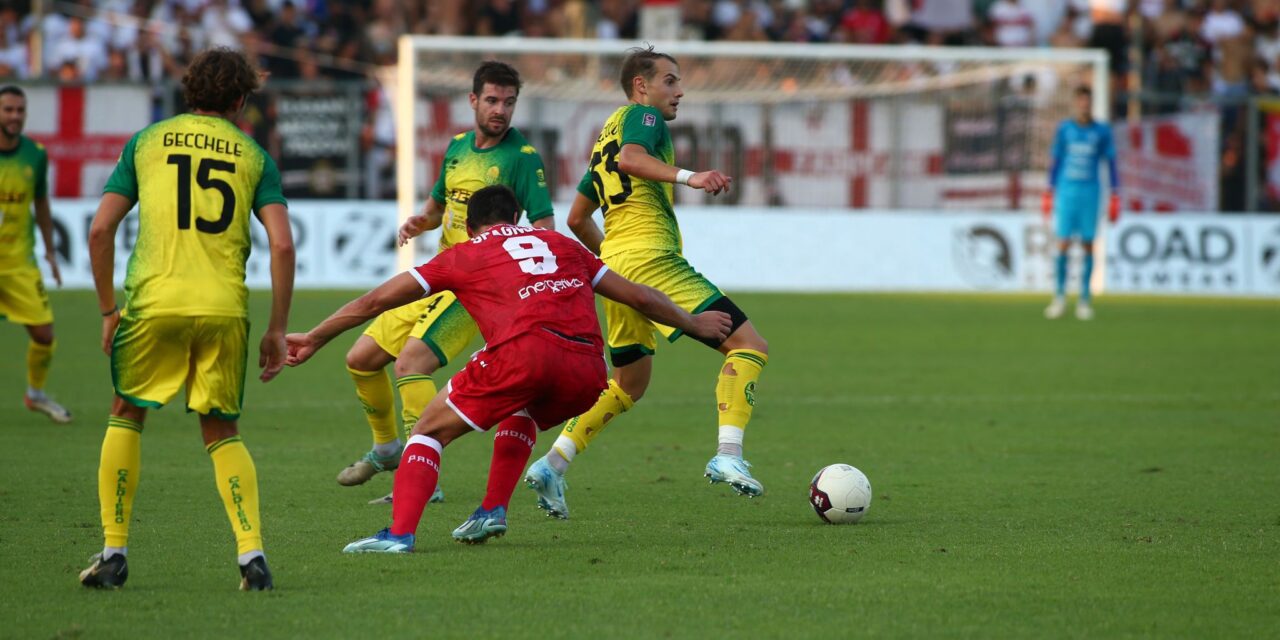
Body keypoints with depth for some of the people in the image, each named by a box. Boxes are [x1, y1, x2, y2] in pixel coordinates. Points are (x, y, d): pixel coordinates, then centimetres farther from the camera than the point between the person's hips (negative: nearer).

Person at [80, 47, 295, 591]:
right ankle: (251, 552, -1)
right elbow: (282, 245, 1)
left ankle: (114, 552, 13)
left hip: (153, 302, -1)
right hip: (225, 308, 1)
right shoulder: (252, 154, 11)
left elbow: (100, 230, 6)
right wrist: (277, 330, 6)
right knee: (222, 433, 15)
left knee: (126, 416, 18)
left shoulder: (147, 141, 12)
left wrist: (108, 310, 15)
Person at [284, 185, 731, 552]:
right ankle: (493, 511, 24)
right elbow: (637, 296, 35)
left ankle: (400, 533, -8)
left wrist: (314, 339, 29)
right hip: (586, 370, 4)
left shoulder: (464, 257, 22)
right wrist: (694, 324, 49)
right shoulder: (561, 246, 31)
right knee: (522, 417, 37)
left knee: (430, 431, 9)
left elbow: (378, 300, 22)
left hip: (522, 351, -4)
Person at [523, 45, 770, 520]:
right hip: (650, 257, -9)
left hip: (615, 260, 9)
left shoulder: (607, 133, 27)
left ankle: (552, 465, 12)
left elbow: (577, 218, 31)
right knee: (748, 345, -11)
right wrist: (688, 177, -34)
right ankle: (728, 457, -27)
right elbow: (632, 158, -23)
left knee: (630, 383, 23)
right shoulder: (642, 116, 1)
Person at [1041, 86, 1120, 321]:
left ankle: (1084, 300, 6)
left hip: (1091, 193, 0)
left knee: (1088, 245, 0)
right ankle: (1059, 296, 5)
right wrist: (1049, 193, 7)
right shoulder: (1064, 129, 5)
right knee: (1063, 244, -6)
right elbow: (1054, 161, 10)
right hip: (1066, 192, 0)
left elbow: (1111, 164, 7)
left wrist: (1115, 196, 1)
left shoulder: (1102, 132, 4)